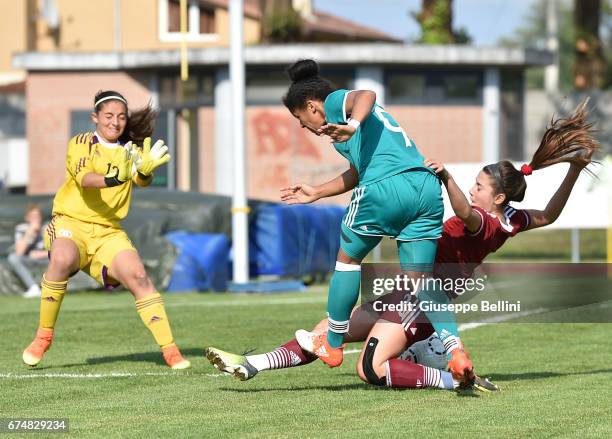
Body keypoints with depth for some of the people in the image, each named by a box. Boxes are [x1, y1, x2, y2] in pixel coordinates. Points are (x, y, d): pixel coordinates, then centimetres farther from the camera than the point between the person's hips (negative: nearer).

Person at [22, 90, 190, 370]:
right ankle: (43, 337, -19)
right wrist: (112, 178, -44)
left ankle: (170, 351, -11)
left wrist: (145, 170, -38)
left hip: (108, 232, 3)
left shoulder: (130, 150, 7)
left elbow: (142, 181, -13)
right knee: (62, 259, -34)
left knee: (139, 278, -16)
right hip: (71, 223, -3)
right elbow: (84, 179, -23)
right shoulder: (81, 144, -3)